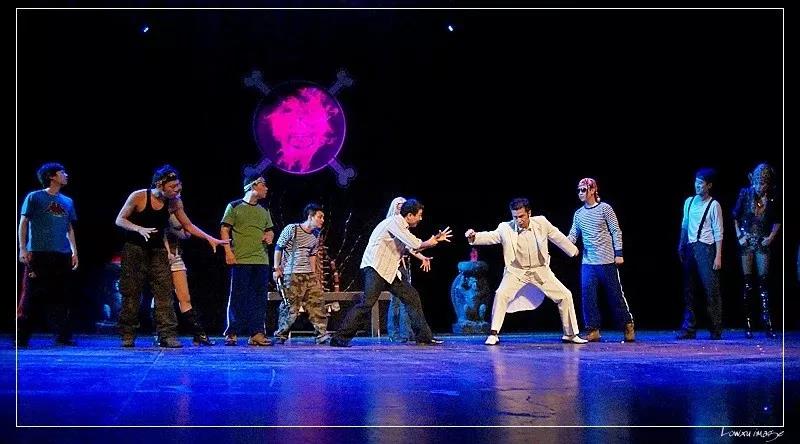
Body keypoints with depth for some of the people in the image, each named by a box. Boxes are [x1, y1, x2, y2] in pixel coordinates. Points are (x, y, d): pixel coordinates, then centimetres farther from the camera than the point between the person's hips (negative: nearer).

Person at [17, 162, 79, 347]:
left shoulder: (67, 202, 16)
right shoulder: (34, 197, 2)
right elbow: (23, 223, 1)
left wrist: (74, 252, 14)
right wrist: (22, 249, -7)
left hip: (62, 255, 5)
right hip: (38, 254, -5)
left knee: (61, 297, 5)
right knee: (32, 296, -5)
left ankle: (62, 336, 8)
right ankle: (21, 337, -1)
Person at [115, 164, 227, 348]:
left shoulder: (175, 202, -5)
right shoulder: (138, 197, -16)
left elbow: (188, 225, 6)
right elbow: (120, 220, -10)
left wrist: (210, 239, -2)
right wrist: (139, 229, -27)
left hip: (158, 250, 3)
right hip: (134, 249, -3)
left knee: (164, 292, -5)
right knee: (131, 293, -1)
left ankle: (167, 335, -5)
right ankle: (128, 336, 7)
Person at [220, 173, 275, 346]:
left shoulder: (264, 211, 19)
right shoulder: (234, 207, 2)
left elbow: (269, 231, 27)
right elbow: (224, 230, 0)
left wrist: (269, 236, 4)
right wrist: (228, 251, -9)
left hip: (261, 260, 5)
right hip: (240, 260, -5)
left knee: (259, 299, 3)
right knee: (238, 297, -5)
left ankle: (257, 334, 6)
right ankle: (232, 333, 1)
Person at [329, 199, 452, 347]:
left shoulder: (402, 228, 18)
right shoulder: (394, 221, -12)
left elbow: (415, 246, 31)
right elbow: (414, 244, -17)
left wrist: (436, 239, 25)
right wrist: (430, 243, 2)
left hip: (389, 272, 10)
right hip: (375, 269, -10)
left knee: (412, 296, 7)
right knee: (367, 303, -21)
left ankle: (423, 336, 12)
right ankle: (340, 337, -18)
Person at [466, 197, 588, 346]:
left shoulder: (541, 222, -11)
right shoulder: (505, 228, -15)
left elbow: (557, 236, 4)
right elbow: (489, 236, -19)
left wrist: (573, 250, 18)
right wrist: (473, 236, -40)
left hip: (540, 271, 2)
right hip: (516, 271, -2)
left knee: (565, 296, 0)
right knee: (501, 295, -25)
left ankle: (570, 334, 18)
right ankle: (493, 334, -13)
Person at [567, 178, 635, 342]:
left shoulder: (605, 208, -3)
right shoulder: (578, 214, 11)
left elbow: (616, 232, -4)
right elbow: (573, 236, 9)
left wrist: (619, 253, -9)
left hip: (607, 261, -4)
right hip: (587, 262, 4)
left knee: (616, 295, 2)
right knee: (588, 296, -3)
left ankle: (628, 326, 16)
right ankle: (593, 330, 5)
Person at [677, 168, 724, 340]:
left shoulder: (713, 205, -4)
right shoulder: (689, 201, 12)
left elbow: (718, 232, -6)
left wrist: (718, 256, -11)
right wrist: (681, 246, 15)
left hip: (706, 248, -6)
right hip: (690, 248, 6)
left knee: (711, 289, -5)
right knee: (688, 289, 7)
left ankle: (716, 330, 1)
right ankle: (689, 329, 12)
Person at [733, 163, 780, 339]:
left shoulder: (772, 199, -1)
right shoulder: (745, 194, -3)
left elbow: (777, 221, 12)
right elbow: (735, 217, 6)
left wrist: (771, 237, 0)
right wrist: (739, 235, -2)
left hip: (763, 243, 0)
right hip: (747, 242, 0)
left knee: (763, 281, -4)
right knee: (747, 283, 0)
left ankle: (767, 323, -3)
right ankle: (747, 323, 4)